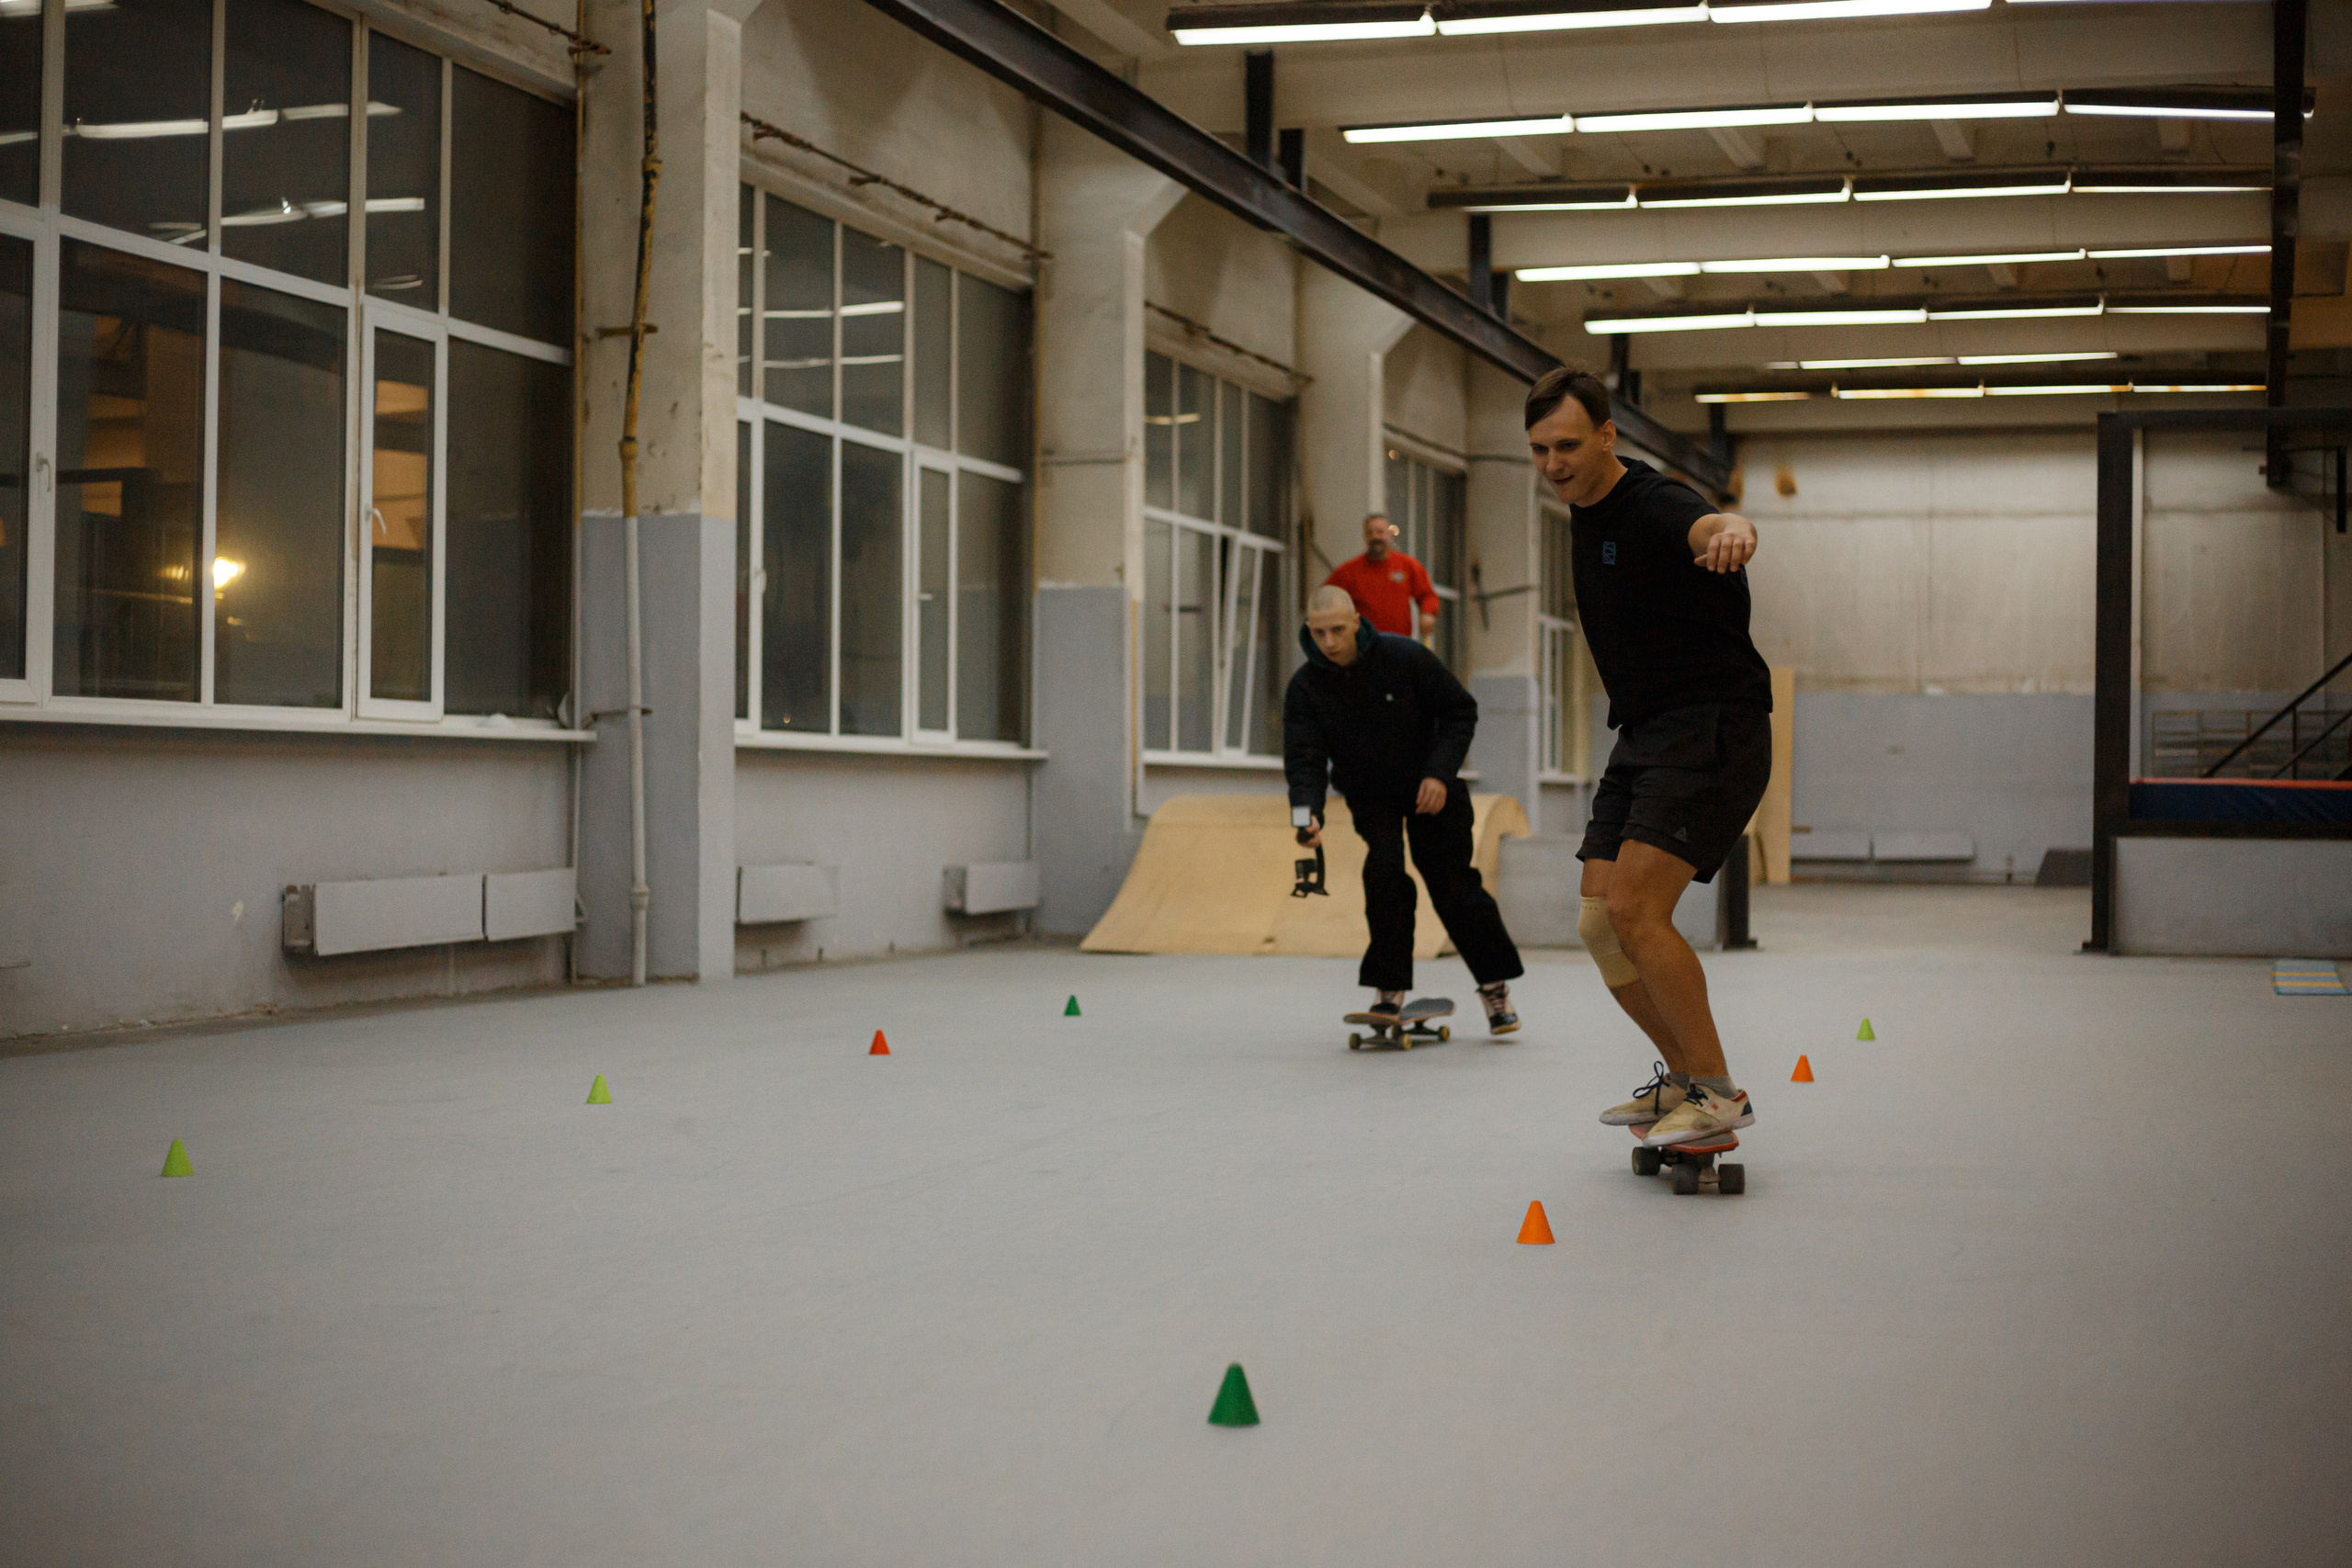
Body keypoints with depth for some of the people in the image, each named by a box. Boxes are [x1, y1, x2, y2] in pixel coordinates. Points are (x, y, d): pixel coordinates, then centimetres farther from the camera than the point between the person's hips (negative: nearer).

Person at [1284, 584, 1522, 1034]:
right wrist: (1307, 813, -38)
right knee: (1384, 872, -19)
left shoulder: (1405, 657, -20)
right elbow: (1304, 759, -20)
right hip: (1370, 797, 1)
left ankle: (1494, 982, 13)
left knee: (1452, 884, -3)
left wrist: (1440, 773, -22)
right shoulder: (1305, 687, -15)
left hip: (1432, 788, -1)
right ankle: (1389, 987, -8)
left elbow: (1461, 711, -11)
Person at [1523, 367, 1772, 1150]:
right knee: (1598, 923, 3)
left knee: (1635, 912, -20)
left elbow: (1706, 525, -45)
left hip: (1713, 726, -9)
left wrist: (1732, 531, -68)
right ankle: (1682, 1075, 21)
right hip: (1643, 734, 9)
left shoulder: (1654, 504, -18)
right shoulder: (1584, 509, 10)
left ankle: (1717, 1091, -7)